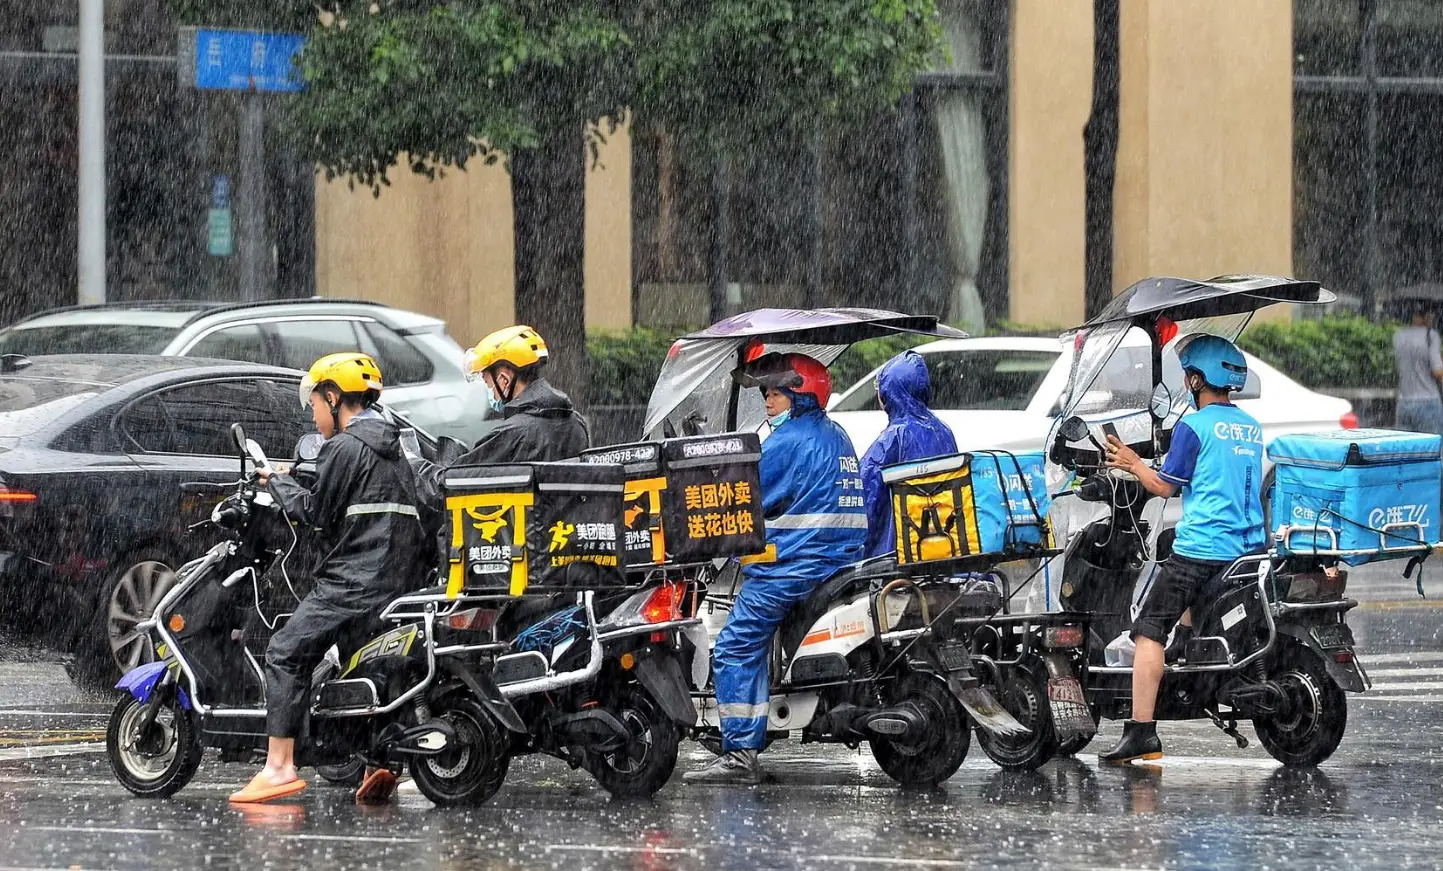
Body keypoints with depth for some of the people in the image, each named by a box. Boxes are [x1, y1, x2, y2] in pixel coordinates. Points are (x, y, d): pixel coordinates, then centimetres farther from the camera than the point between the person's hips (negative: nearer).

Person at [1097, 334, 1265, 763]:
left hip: (1201, 548, -7)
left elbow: (1164, 486, -6)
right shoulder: (1252, 428, 15)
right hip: (1249, 548, 8)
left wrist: (1134, 464, 12)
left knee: (1149, 631, -8)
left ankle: (1142, 732, -17)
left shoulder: (1194, 426, -7)